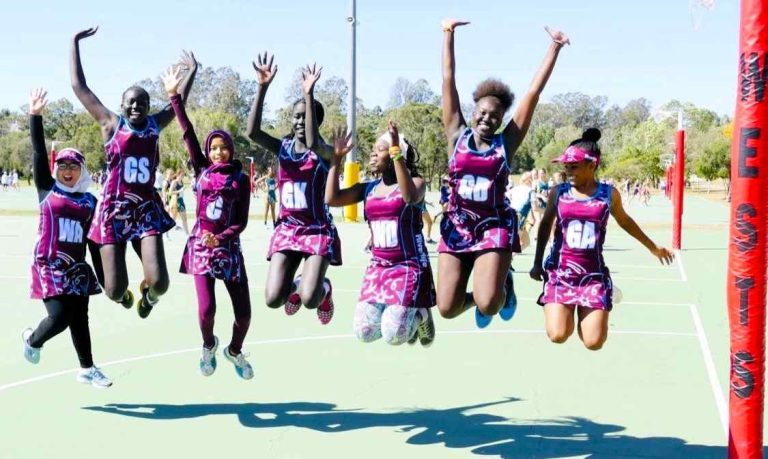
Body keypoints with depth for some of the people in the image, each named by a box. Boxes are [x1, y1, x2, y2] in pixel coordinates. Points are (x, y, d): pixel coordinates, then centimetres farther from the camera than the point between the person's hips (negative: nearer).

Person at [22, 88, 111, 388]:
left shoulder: (90, 201, 6)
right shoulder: (47, 190, 0)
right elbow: (39, 154, -8)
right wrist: (35, 116, -14)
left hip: (77, 268, 4)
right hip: (48, 267, -3)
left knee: (79, 319, 10)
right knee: (60, 317, -10)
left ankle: (87, 368, 24)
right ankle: (32, 339, 22)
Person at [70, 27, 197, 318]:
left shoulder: (155, 125, 8)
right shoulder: (111, 123, 1)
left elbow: (179, 101, 23)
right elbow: (79, 86, 1)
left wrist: (192, 72, 23)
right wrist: (75, 42, 3)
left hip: (147, 208, 2)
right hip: (114, 209, -2)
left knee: (158, 282, -16)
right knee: (114, 291, -6)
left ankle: (148, 295, 24)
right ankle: (123, 293, 35)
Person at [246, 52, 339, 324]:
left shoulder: (324, 153, -8)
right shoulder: (283, 147, 2)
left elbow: (312, 143, -33)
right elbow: (252, 132, -17)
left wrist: (309, 95, -38)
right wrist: (262, 87, -26)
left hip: (318, 229, -3)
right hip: (287, 228, 4)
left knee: (309, 299, -20)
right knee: (272, 299, -9)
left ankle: (323, 289, 18)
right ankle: (294, 286, 28)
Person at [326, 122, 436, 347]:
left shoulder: (416, 181, -6)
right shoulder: (368, 188, 9)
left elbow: (411, 197, -30)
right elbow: (331, 198, -1)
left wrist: (396, 152, -31)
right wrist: (337, 158, -3)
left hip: (409, 266, -5)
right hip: (378, 266, 6)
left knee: (394, 335, -16)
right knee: (364, 333, -1)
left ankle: (420, 315, 17)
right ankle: (398, 312, 27)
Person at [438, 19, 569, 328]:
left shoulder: (506, 143, 0)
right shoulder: (457, 136, 2)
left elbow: (534, 91, -2)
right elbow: (448, 80, 2)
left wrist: (555, 47, -3)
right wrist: (448, 34, 1)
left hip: (495, 227, -1)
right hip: (457, 227, 2)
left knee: (488, 305, -19)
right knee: (446, 309, -4)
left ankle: (504, 284, 18)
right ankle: (477, 297, 31)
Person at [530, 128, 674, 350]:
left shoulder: (609, 194, 0)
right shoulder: (558, 192, -1)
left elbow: (624, 221, 19)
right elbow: (545, 225, 14)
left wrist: (653, 247, 28)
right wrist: (537, 263, 13)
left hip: (593, 274, 0)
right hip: (559, 272, 0)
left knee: (594, 342, -7)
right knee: (558, 335, -14)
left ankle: (584, 314, 27)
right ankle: (564, 311, 22)